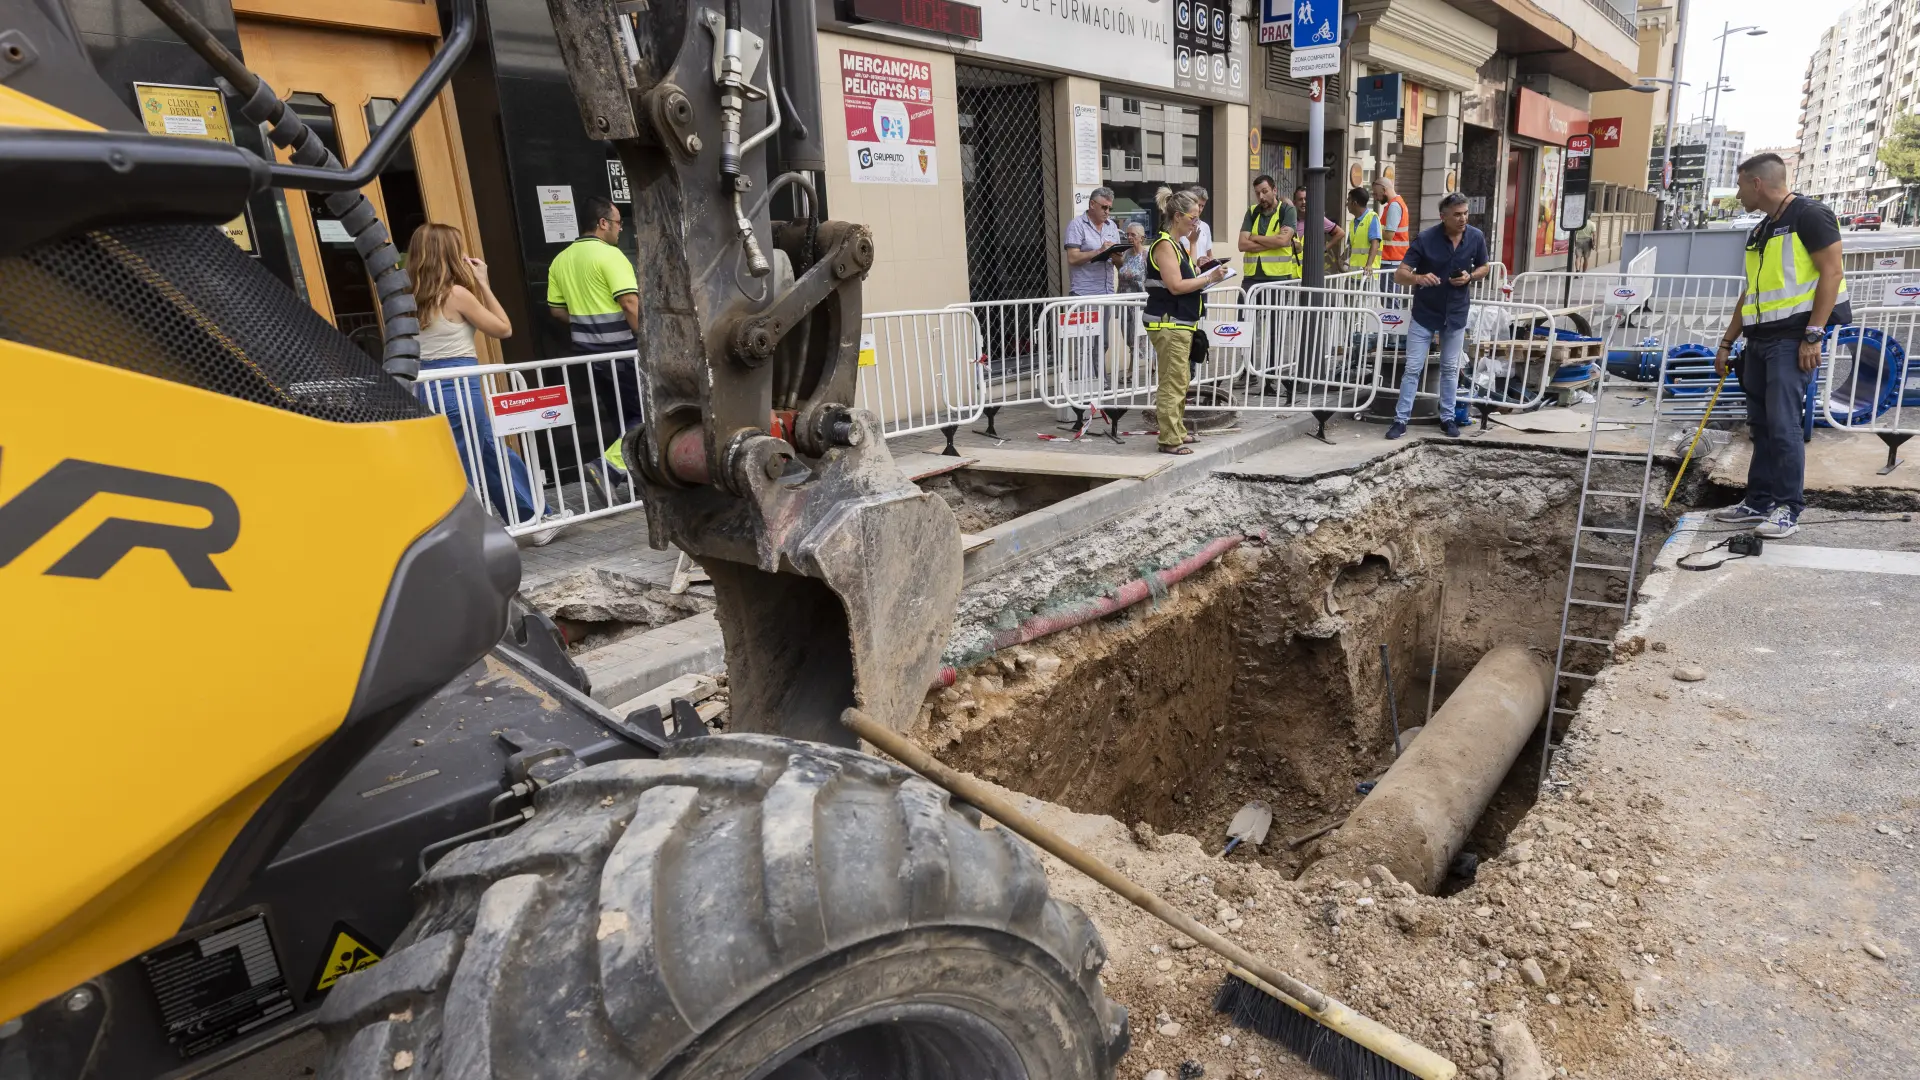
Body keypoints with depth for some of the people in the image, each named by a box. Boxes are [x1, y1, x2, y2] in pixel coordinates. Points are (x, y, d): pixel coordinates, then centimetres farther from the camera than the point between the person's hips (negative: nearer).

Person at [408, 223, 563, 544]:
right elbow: (503, 329, -2)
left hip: (427, 389, 8)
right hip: (458, 388, -8)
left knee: (495, 453, 17)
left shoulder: (413, 300, 8)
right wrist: (483, 283, 3)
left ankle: (534, 520, 27)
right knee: (459, 473, -1)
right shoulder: (457, 294, -11)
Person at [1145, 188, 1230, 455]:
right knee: (1173, 382, -10)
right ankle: (1169, 439, -6)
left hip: (1181, 323, 10)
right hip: (1168, 323, -10)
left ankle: (1177, 431, 22)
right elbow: (1176, 285, -19)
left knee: (1180, 381, 14)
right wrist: (1209, 278, -13)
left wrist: (1202, 275, 9)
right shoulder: (1164, 245, -12)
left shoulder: (1177, 244, 19)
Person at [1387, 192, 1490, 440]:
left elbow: (1484, 267, 10)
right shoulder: (1425, 239, -17)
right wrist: (1419, 278, -41)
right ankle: (1401, 419, 5)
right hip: (1425, 313, -3)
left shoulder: (1476, 237, -6)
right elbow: (1399, 274, -19)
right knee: (1413, 368, -1)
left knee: (1450, 369, 12)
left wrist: (1470, 277, -12)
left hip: (1456, 313, 3)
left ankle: (1448, 417, 23)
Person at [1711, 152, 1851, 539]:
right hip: (1759, 339, 8)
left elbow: (1831, 272, -14)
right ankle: (1758, 501, 15)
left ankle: (1789, 508, -5)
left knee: (1783, 424, -11)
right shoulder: (1758, 233, 17)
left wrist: (1813, 335, -20)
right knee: (1761, 425, 10)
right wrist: (1727, 342, 19)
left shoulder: (1809, 215, -8)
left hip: (1793, 338, -8)